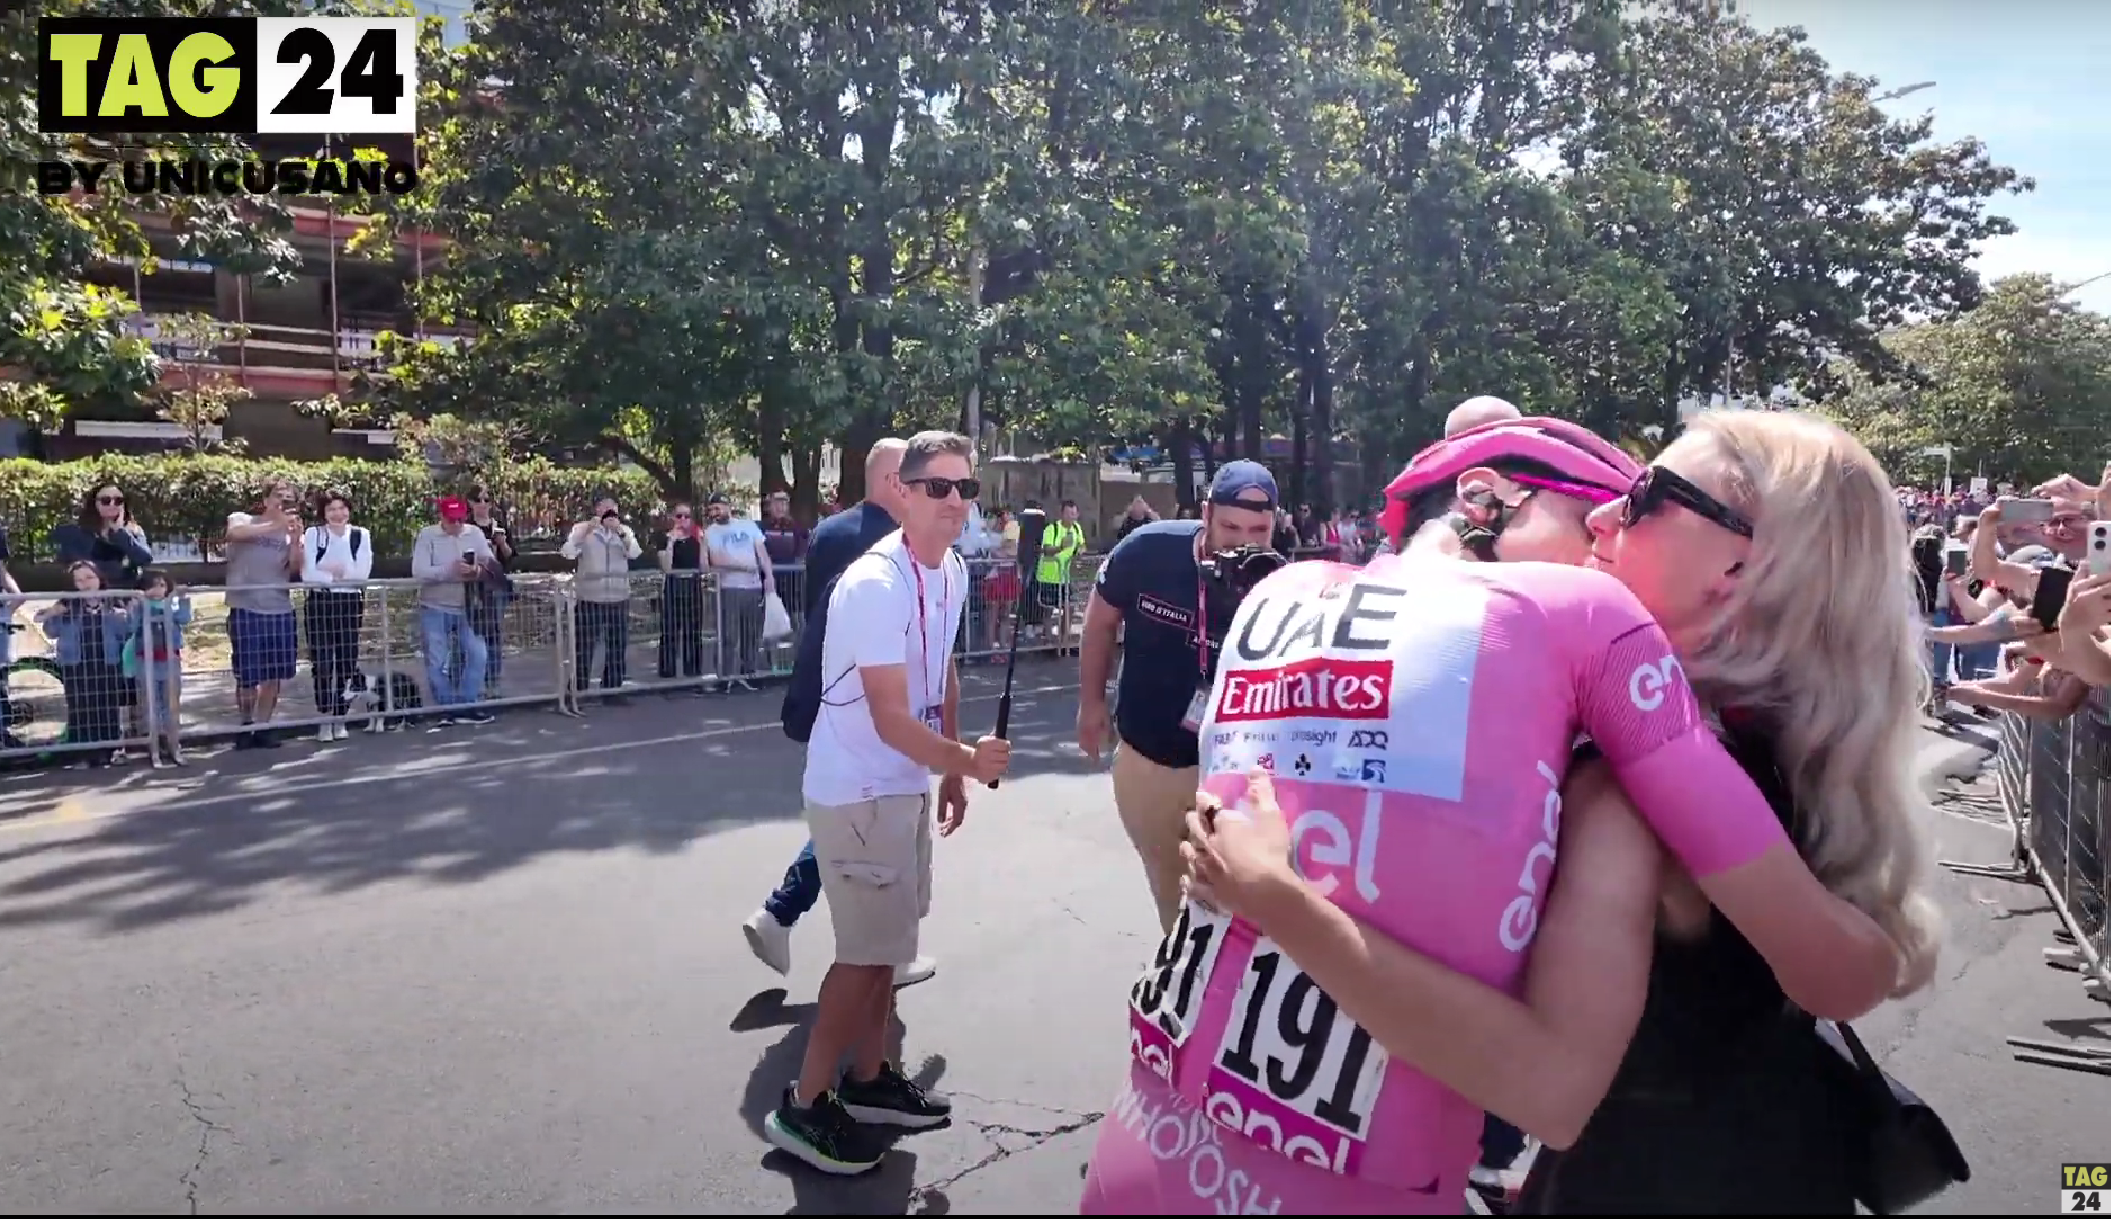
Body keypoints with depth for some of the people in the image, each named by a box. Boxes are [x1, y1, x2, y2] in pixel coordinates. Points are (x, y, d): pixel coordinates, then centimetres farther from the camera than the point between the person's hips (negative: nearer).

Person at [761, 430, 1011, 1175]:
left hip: (906, 784, 9)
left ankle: (869, 1081, 34)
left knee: (887, 944, 18)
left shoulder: (954, 572, 3)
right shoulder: (876, 585, -25)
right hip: (857, 789, -9)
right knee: (869, 951, -1)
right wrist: (968, 761, -33)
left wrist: (951, 774, 16)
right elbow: (893, 722, -27)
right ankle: (804, 1106, 15)